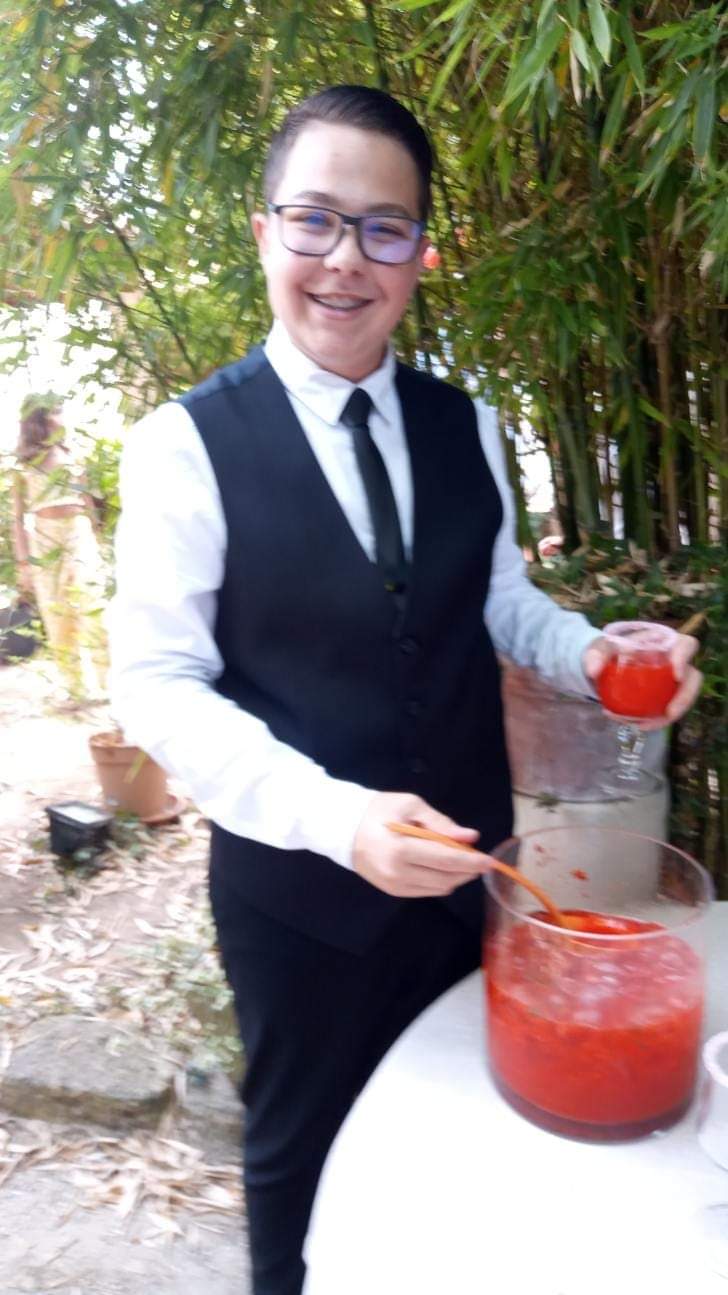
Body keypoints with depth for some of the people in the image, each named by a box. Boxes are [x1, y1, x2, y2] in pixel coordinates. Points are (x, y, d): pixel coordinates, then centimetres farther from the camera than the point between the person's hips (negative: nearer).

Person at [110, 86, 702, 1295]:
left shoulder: (465, 426, 0)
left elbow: (502, 601, 9)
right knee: (306, 1149, 21)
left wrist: (593, 653, -13)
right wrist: (335, 815, -28)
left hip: (464, 860, 5)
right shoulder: (186, 443, -14)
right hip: (297, 883, -4)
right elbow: (158, 685, -16)